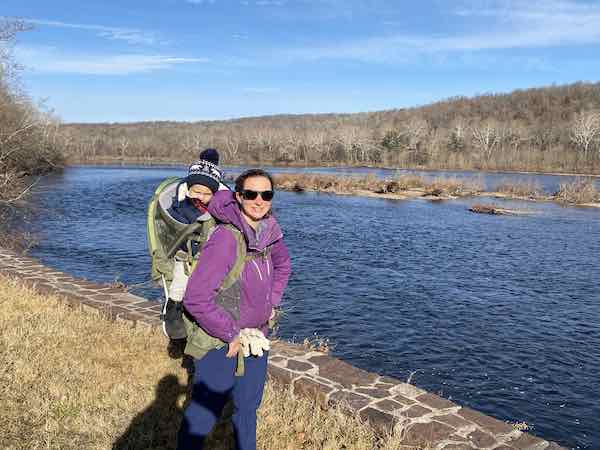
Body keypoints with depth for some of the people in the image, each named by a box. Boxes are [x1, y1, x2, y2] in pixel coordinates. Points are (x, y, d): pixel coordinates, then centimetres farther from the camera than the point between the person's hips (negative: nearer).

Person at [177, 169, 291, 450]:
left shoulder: (270, 231, -5)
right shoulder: (226, 238, -27)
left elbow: (283, 266, 18)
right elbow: (196, 299, -28)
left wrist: (271, 304, 8)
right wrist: (231, 335, -19)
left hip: (255, 337, 7)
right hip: (219, 343, -7)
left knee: (248, 406, 24)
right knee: (203, 414, 8)